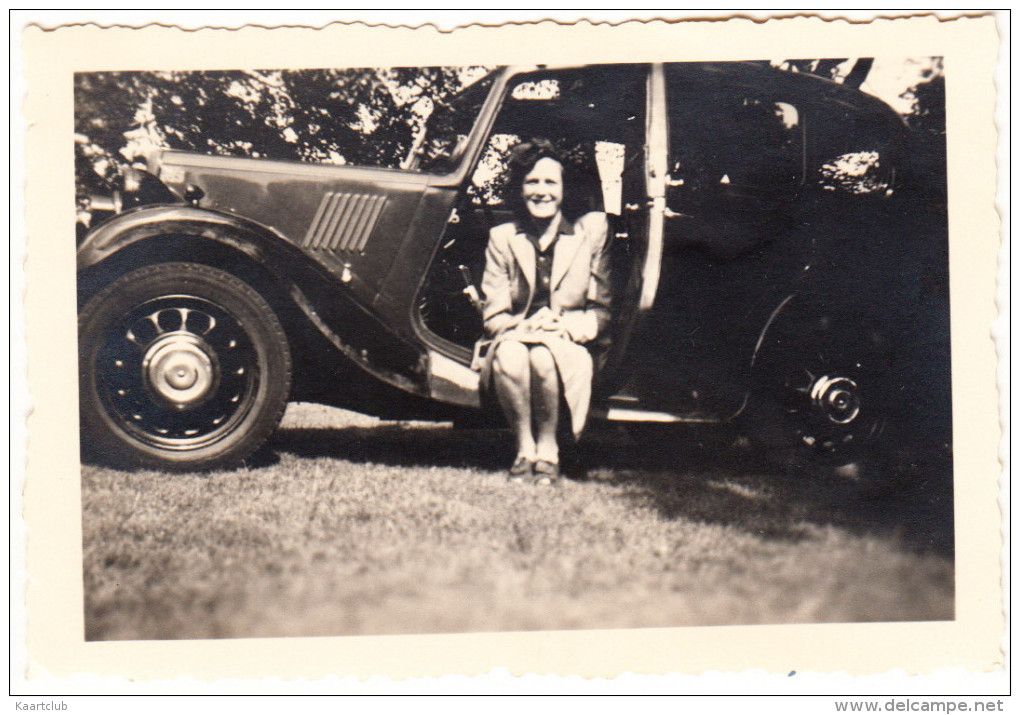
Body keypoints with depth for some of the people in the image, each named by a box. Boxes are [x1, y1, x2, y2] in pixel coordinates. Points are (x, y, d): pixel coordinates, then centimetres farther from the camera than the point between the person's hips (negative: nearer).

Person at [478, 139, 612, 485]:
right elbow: (493, 316, 3)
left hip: (569, 349, -1)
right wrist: (523, 327, -19)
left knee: (544, 357, -36)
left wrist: (564, 326, -16)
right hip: (516, 338, 1)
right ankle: (524, 447, -17)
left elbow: (602, 311, 3)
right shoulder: (502, 238, 8)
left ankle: (548, 449, -16)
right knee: (509, 355, -35)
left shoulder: (591, 231, 4)